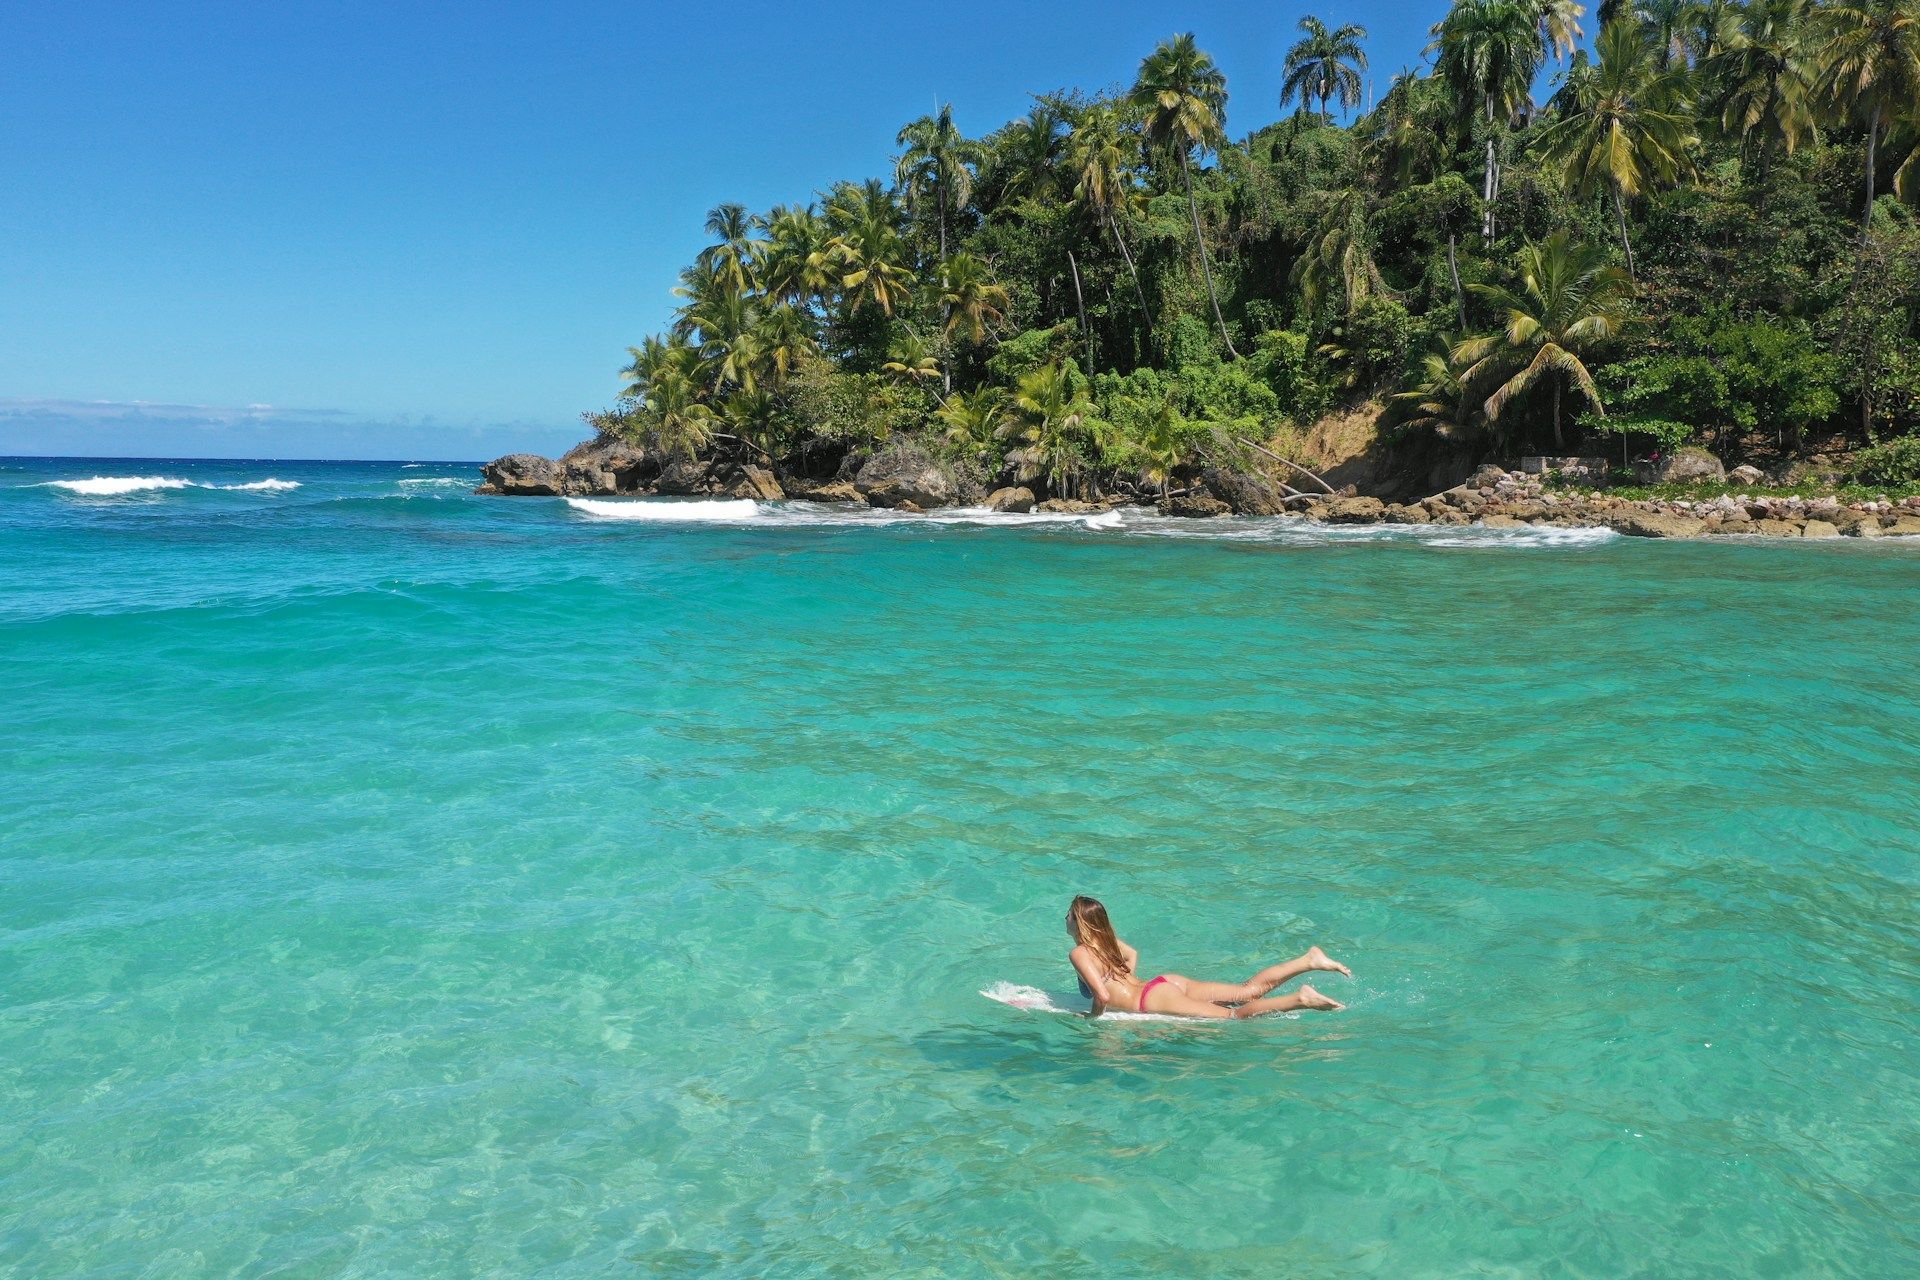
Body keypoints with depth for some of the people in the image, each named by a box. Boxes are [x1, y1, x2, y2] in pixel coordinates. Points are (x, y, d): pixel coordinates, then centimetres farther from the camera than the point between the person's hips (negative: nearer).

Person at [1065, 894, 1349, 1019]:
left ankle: (1301, 999, -26)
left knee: (1235, 1015, -11)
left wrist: (1094, 1017, -6)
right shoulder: (1105, 937, 14)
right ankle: (1310, 961, 1)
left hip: (1154, 999, -8)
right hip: (1167, 982, 8)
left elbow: (1103, 995, -24)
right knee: (1249, 990, 8)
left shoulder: (1079, 954, -12)